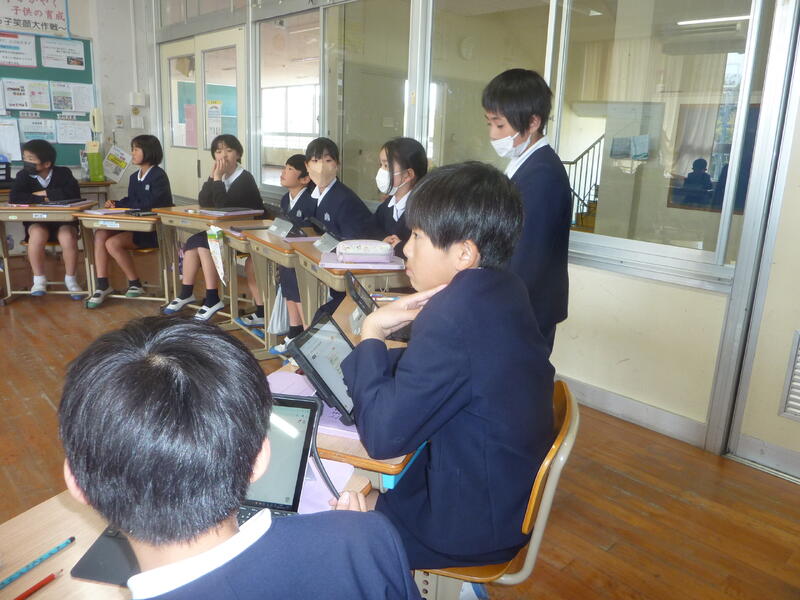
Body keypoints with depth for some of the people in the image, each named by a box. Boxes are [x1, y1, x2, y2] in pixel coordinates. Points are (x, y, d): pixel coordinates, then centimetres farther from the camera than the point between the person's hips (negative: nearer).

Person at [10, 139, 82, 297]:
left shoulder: (63, 173, -4)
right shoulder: (23, 175, 0)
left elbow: (73, 194, -22)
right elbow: (14, 198, -16)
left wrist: (43, 193, -17)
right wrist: (43, 199, -21)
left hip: (63, 220, -1)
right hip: (37, 221, 1)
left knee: (67, 237, -32)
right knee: (37, 235, -33)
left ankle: (71, 278, -10)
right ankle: (39, 279, -16)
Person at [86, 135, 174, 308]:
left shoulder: (159, 176, -9)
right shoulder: (134, 177, 16)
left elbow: (149, 205, -17)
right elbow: (131, 203, 19)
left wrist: (119, 206, -5)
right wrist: (116, 204, -4)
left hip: (153, 230, -8)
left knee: (113, 243, -25)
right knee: (100, 234, -15)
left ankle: (135, 284, -6)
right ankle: (102, 284, -15)